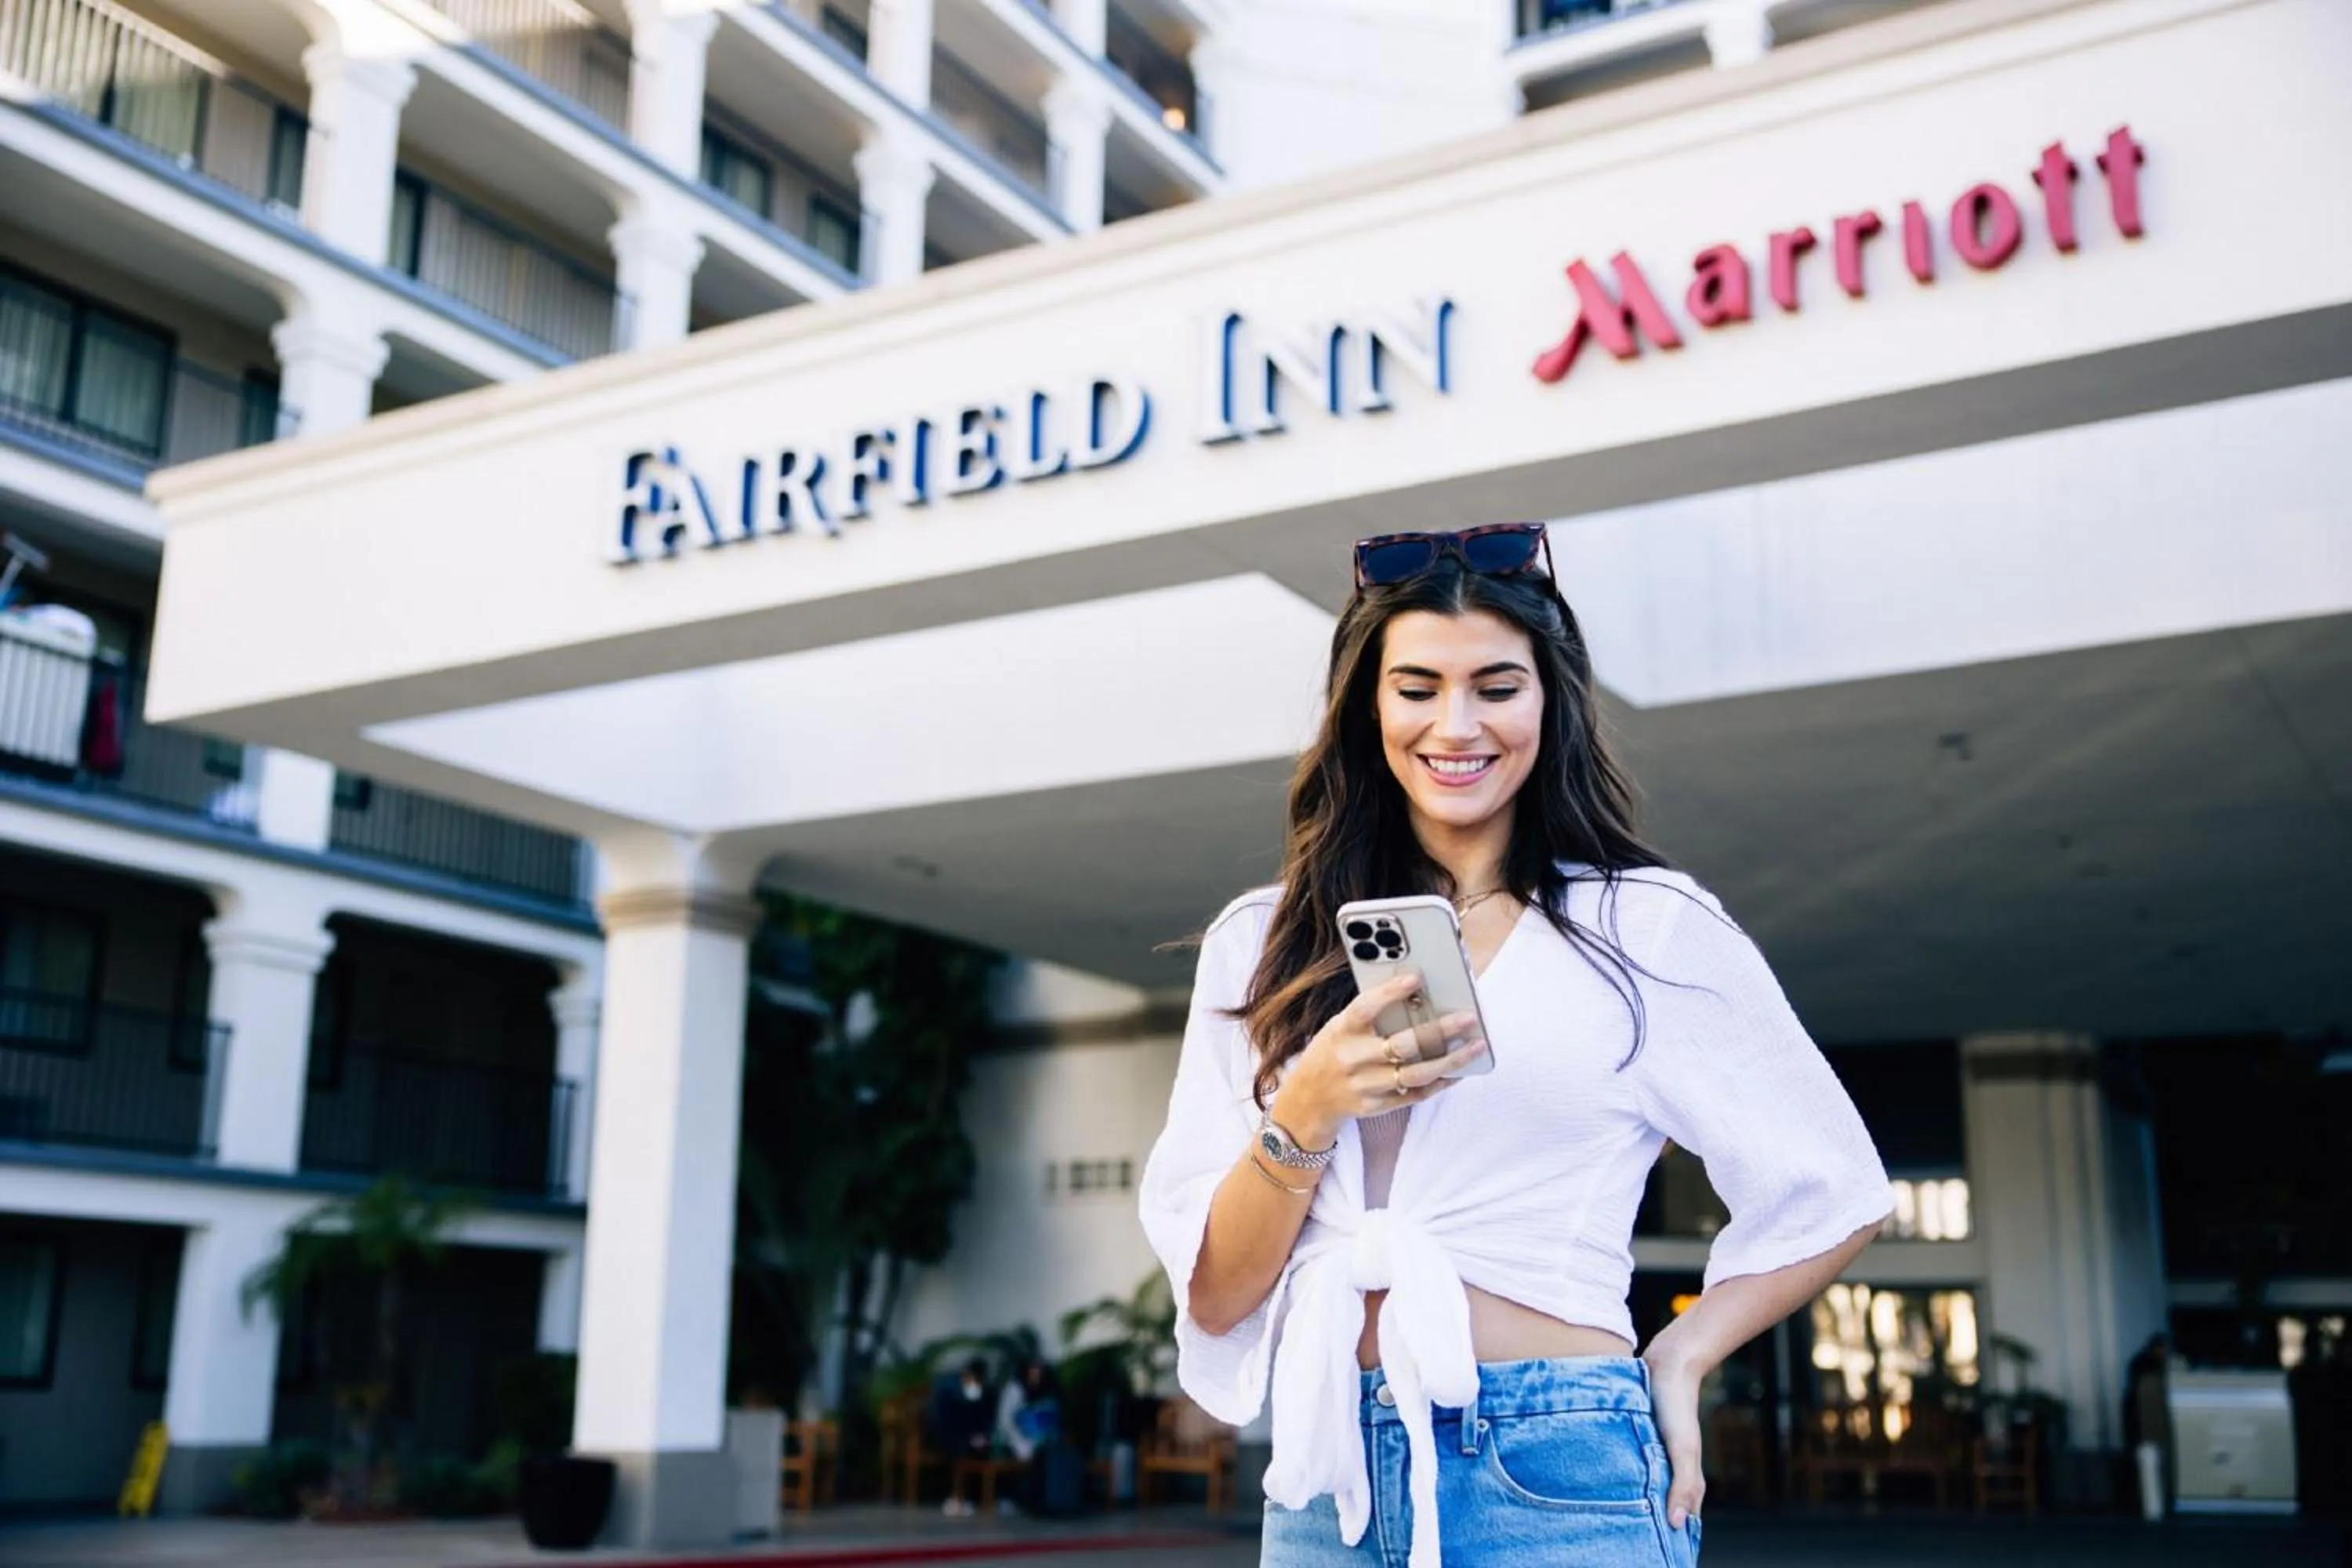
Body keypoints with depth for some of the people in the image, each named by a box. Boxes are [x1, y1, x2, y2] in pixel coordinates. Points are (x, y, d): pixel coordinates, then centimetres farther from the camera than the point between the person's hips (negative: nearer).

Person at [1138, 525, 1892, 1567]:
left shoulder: (1649, 926, -2)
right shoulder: (1261, 943, 4)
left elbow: (1833, 1193, 9)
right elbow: (1210, 1297, 0)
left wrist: (1677, 1359, -2)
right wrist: (1304, 1116, -15)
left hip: (1557, 1481, -2)